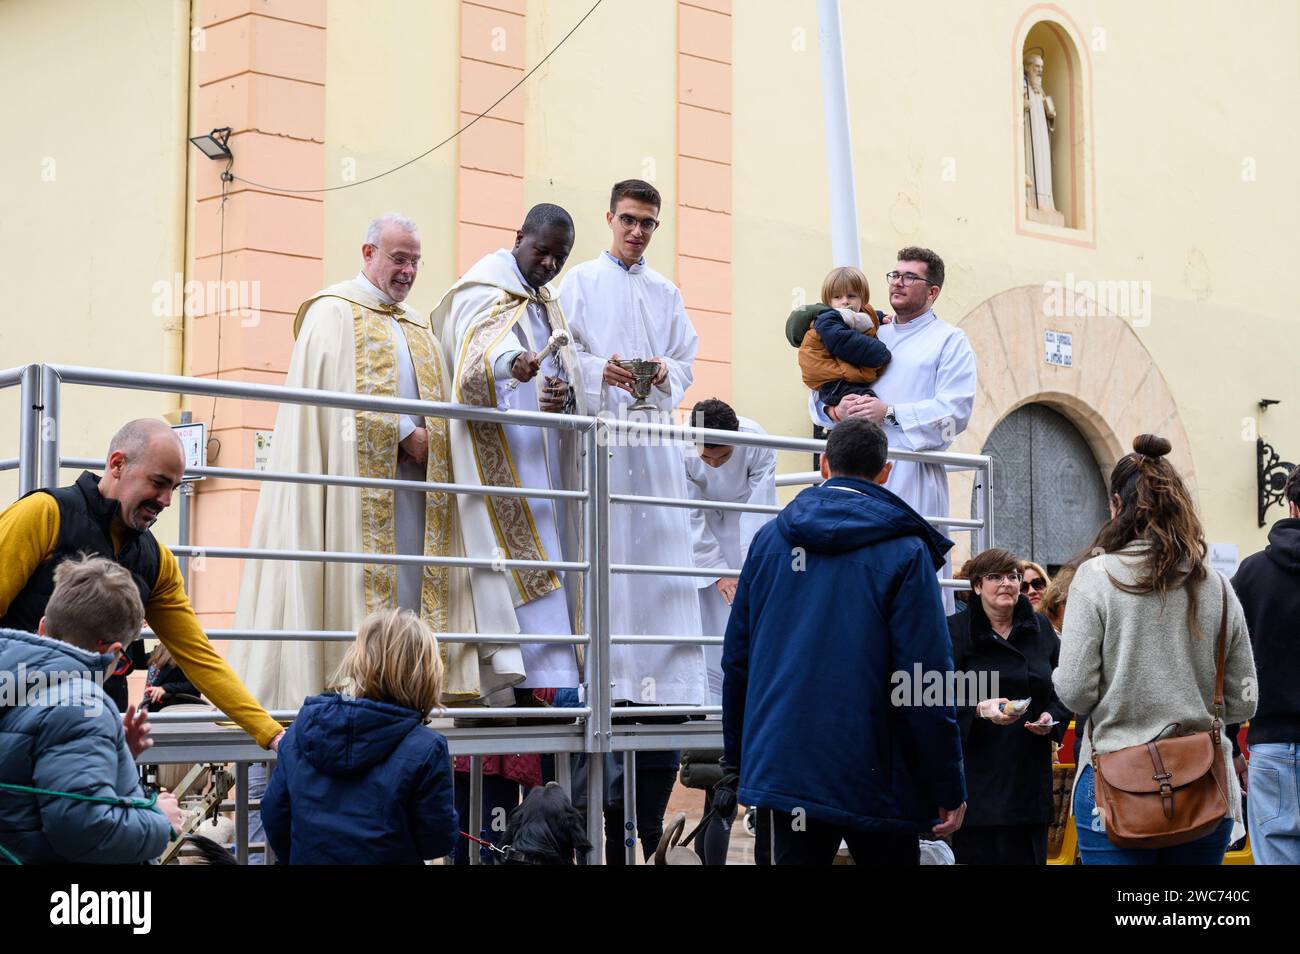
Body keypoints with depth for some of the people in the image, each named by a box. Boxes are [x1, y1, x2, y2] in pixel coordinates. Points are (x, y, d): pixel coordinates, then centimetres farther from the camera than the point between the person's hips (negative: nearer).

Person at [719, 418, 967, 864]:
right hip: (875, 780, -4)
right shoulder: (905, 551, -6)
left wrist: (737, 761, 19)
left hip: (783, 771, 4)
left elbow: (737, 659, 10)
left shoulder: (768, 540, 7)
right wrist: (949, 790, -6)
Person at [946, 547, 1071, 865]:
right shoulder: (956, 631, -3)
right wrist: (979, 709, -25)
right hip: (977, 773, -4)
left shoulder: (1041, 630, 12)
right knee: (980, 854, -5)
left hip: (1030, 771, 4)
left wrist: (1052, 717, -3)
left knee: (1029, 853, 3)